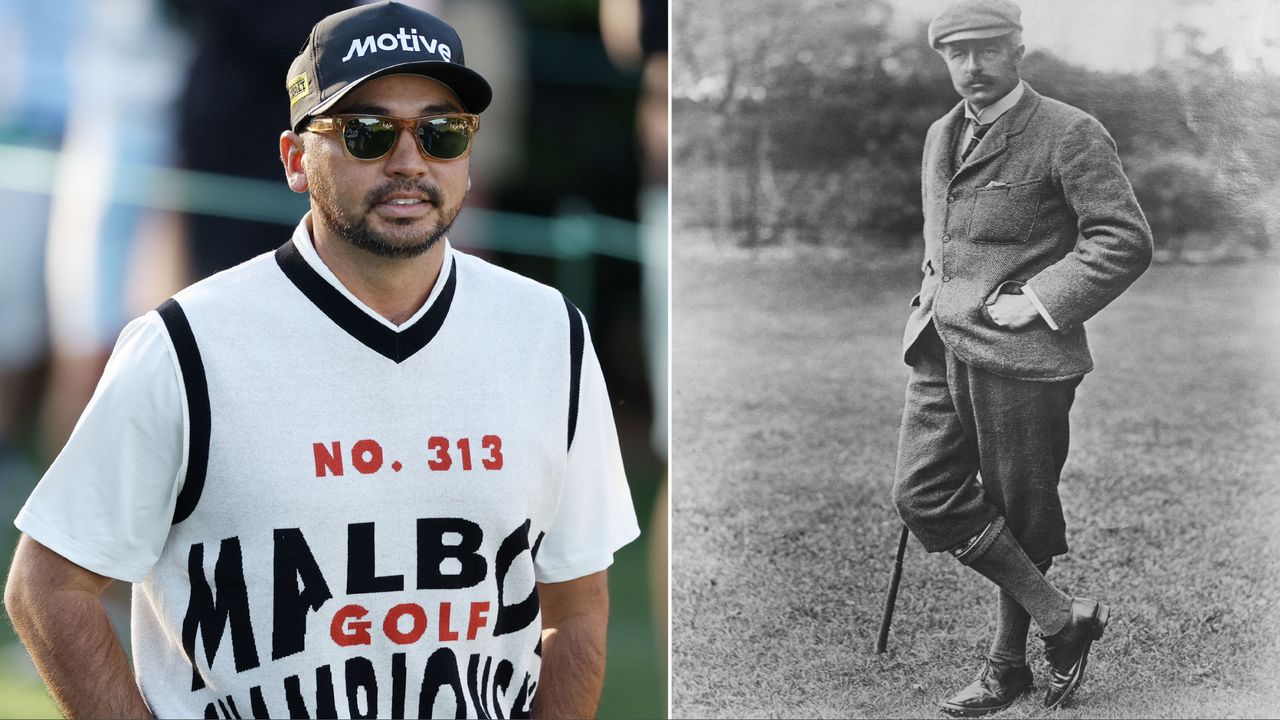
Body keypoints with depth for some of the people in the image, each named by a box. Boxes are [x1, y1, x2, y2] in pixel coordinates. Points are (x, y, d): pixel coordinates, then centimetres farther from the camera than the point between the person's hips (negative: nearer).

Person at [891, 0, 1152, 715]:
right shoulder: (942, 136, 16)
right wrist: (933, 295, 16)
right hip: (942, 349, 7)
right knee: (925, 497, -4)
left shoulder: (1070, 135, -8)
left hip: (1019, 353, -7)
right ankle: (1064, 618, 4)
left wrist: (1038, 300, -17)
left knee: (1019, 516, 2)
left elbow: (1127, 241, -14)